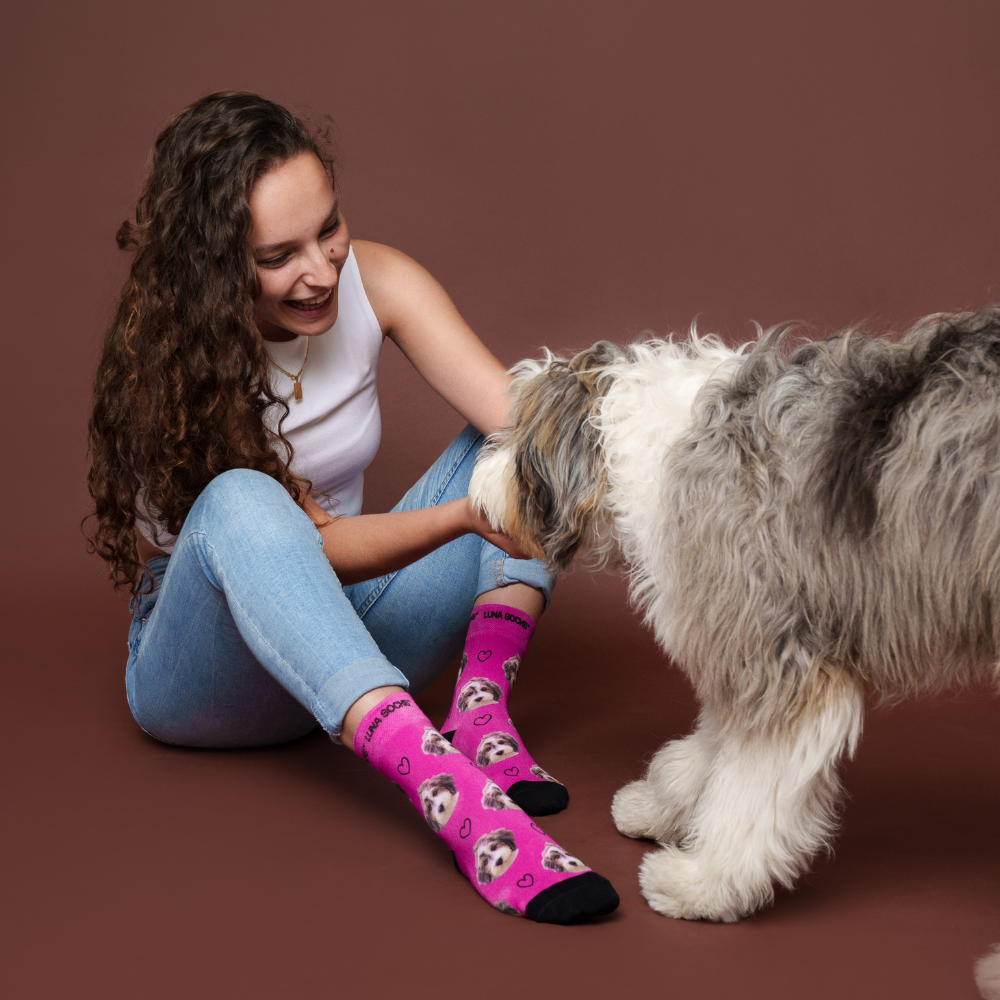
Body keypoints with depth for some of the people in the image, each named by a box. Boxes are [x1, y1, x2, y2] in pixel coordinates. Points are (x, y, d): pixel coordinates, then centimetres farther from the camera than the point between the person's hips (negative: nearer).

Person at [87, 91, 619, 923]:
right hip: (204, 671, -4)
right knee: (240, 502, -38)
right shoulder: (168, 359, -21)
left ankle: (481, 708, -27)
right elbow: (319, 544, -27)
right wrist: (463, 516, -44)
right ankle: (451, 793, -51)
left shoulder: (374, 280, -8)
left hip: (346, 640, 5)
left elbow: (516, 410, -20)